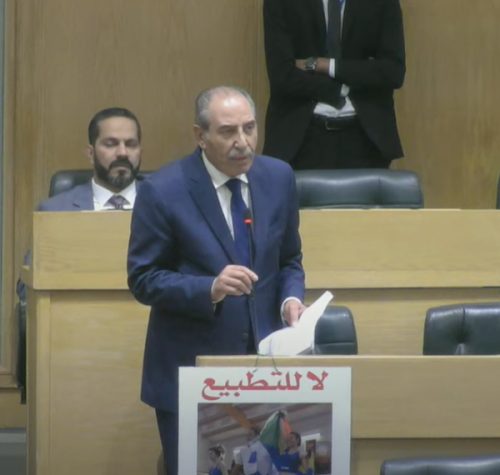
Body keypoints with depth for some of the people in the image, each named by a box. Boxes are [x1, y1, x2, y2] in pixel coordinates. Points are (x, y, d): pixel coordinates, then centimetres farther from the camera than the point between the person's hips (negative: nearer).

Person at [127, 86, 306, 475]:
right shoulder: (164, 191, -13)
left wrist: (291, 298, -9)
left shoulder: (279, 178, 1)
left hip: (262, 360, 4)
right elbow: (143, 279, -10)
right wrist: (209, 289, -25)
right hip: (190, 370, -4)